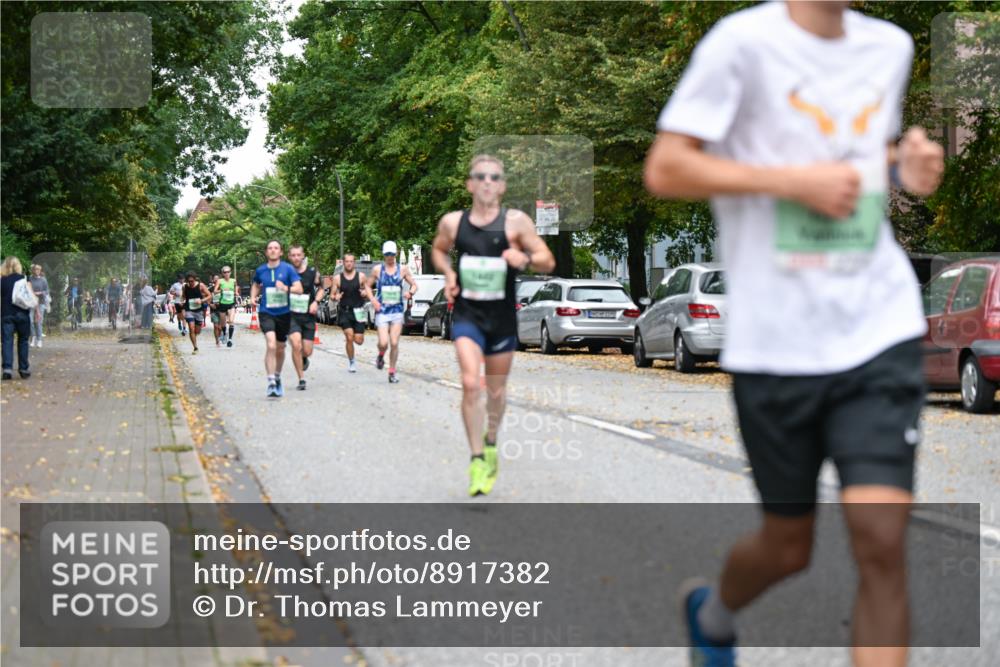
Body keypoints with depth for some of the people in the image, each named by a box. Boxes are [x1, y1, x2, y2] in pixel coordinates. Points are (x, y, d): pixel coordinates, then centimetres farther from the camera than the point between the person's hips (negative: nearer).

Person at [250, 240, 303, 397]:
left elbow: (299, 289, -10)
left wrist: (286, 288, -28)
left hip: (283, 313, 1)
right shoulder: (260, 270, 2)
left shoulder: (287, 269, -4)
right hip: (266, 313, -1)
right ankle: (271, 383, -22)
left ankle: (277, 378, 39)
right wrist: (253, 296, 4)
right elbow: (255, 284, 23)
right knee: (271, 345, -22)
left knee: (280, 349, 15)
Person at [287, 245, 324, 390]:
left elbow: (321, 288, 12)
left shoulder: (312, 272, -3)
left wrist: (315, 302, -4)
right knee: (296, 345, -20)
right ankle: (301, 379, -7)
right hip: (291, 315, -1)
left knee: (307, 351, 4)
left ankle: (304, 359, 44)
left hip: (308, 315, 1)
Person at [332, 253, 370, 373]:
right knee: (349, 337, -12)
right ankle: (351, 362, 7)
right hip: (344, 311, 0)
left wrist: (365, 293, -13)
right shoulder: (337, 278, 3)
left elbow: (368, 293, 10)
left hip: (358, 311, 0)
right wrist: (336, 297, -16)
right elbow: (333, 295, 8)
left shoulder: (361, 276, 3)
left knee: (359, 340, -4)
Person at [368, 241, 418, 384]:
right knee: (383, 343, -13)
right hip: (382, 311, -1)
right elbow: (368, 286, 12)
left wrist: (411, 292, -11)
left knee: (394, 344, -3)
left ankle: (392, 373, 10)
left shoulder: (402, 270, 4)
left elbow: (414, 285, 12)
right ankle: (380, 356, 22)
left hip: (397, 310, 1)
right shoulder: (377, 270, 3)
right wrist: (373, 299, -5)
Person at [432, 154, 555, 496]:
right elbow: (438, 250, 20)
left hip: (502, 318, 1)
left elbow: (548, 261, -3)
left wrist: (525, 259, -24)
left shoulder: (516, 221, -6)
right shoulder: (452, 222, -1)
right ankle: (477, 459, -10)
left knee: (496, 391, 14)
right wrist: (448, 273, 0)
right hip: (466, 315, 0)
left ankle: (491, 441, 43)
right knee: (470, 384, -18)